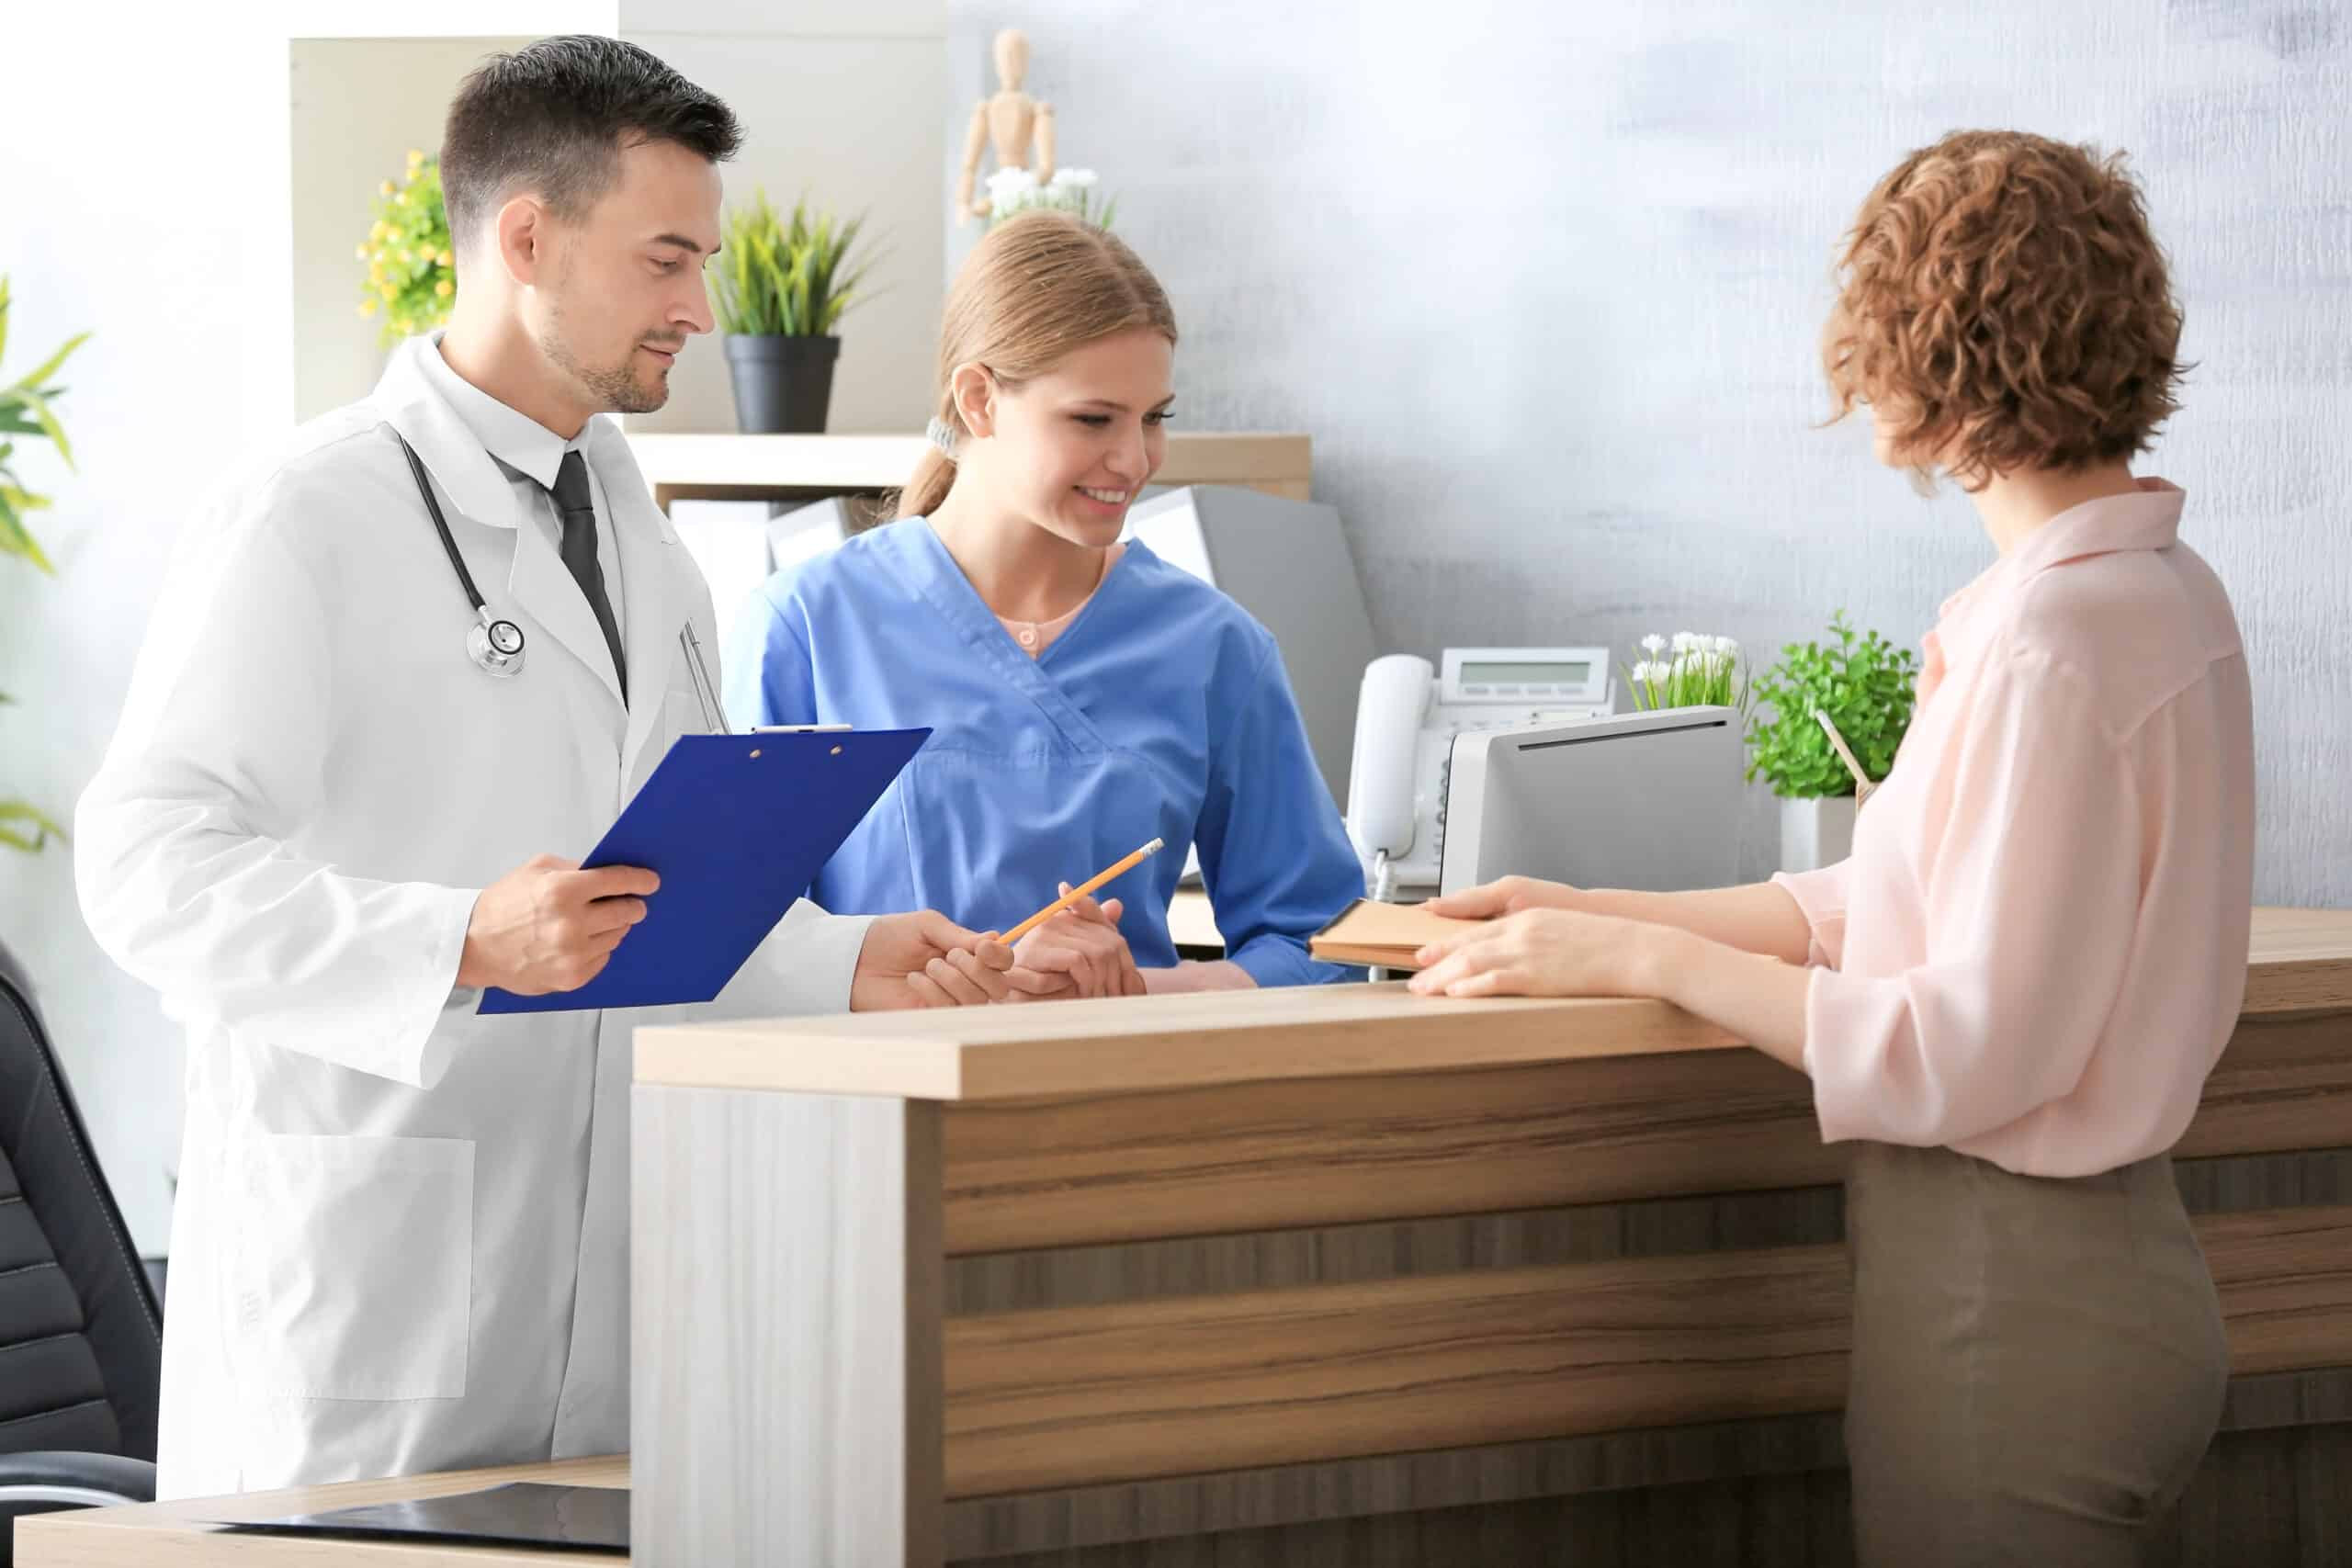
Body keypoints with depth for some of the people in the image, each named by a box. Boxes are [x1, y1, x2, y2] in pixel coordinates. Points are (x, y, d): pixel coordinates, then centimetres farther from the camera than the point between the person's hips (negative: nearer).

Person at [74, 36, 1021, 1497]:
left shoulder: (634, 531, 19)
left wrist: (850, 966, 7)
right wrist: (463, 945, -27)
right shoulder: (309, 521, -8)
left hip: (597, 1255, 7)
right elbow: (152, 866, -16)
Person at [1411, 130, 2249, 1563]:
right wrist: (1597, 915, 13)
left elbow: (1969, 1051, -21)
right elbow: (1900, 906, 16)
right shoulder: (2159, 588, 10)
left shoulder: (2051, 646, -21)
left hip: (2011, 1307, -9)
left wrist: (1645, 960, -12)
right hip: (2104, 1260, 9)